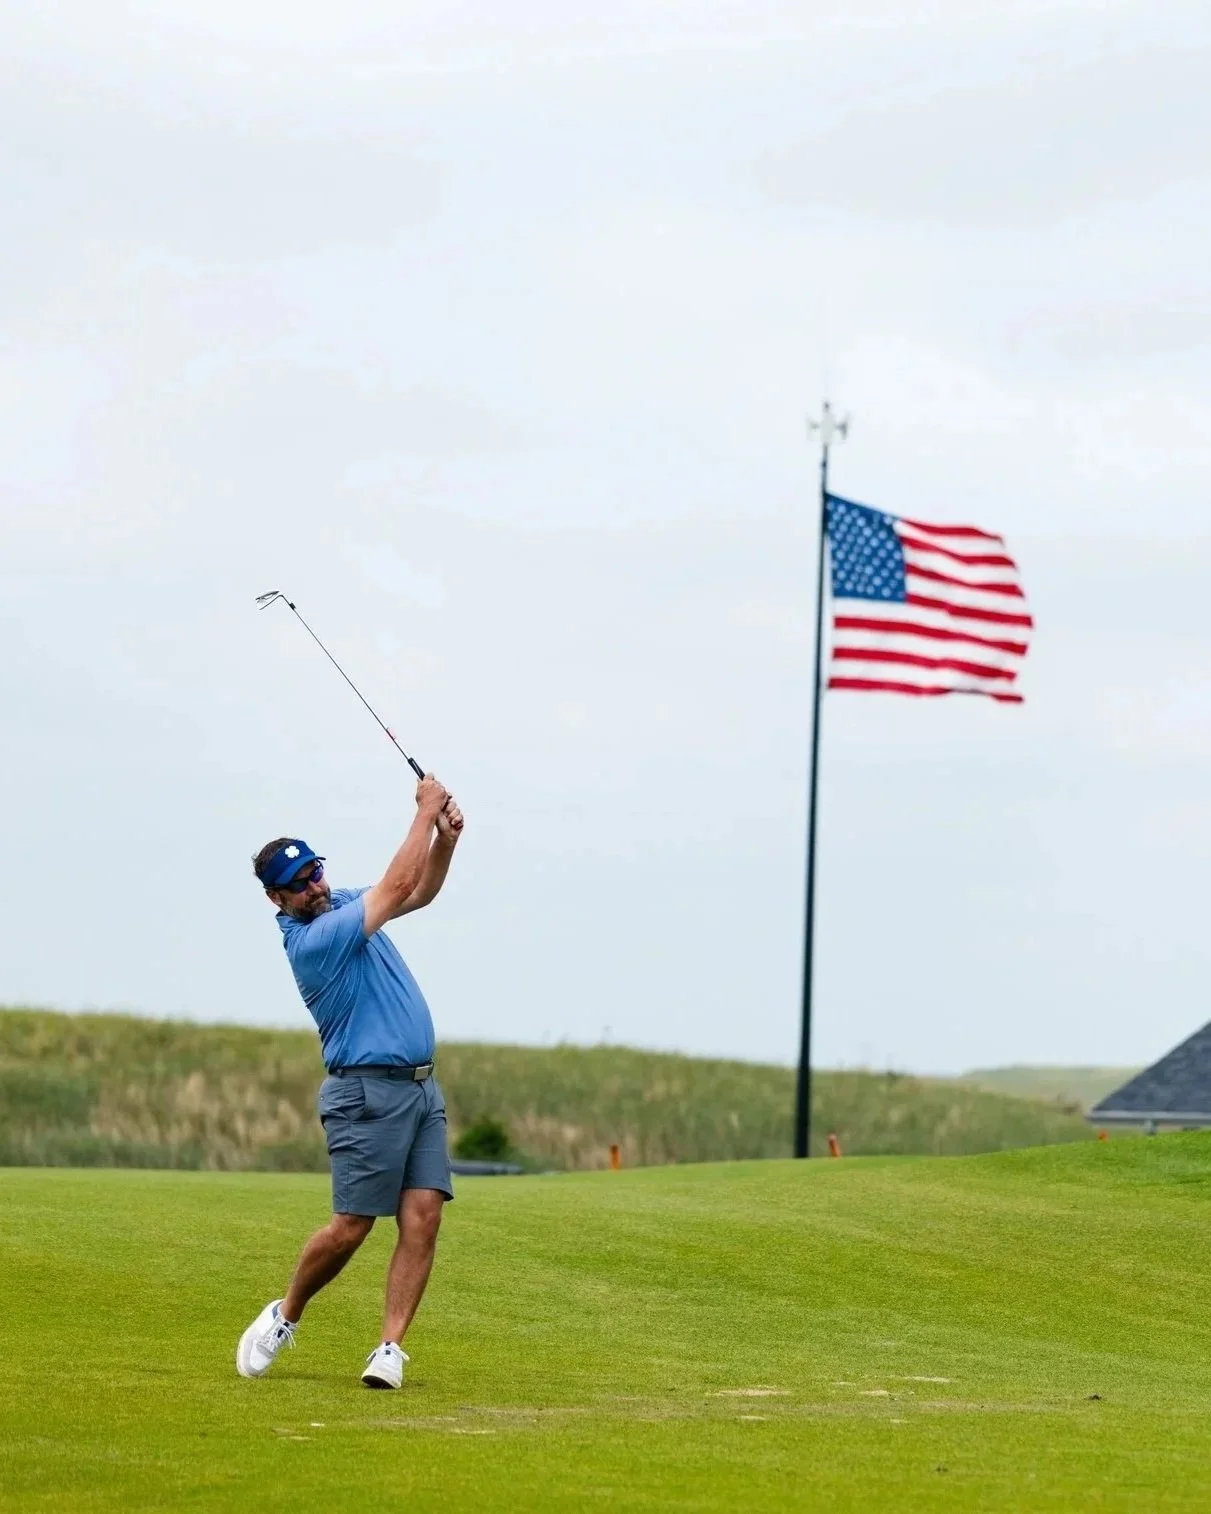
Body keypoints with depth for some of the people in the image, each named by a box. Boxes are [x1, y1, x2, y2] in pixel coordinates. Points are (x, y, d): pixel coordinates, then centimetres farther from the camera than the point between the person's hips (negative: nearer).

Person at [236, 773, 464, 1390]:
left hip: (421, 1086, 8)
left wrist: (446, 838, 1)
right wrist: (425, 811, -11)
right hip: (369, 1091, -8)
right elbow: (396, 886, -19)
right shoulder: (312, 940, -16)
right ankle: (285, 1316, 17)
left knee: (422, 1217, -5)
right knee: (352, 1226, -7)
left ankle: (390, 1348, -8)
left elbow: (420, 892, 20)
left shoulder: (340, 905, 12)